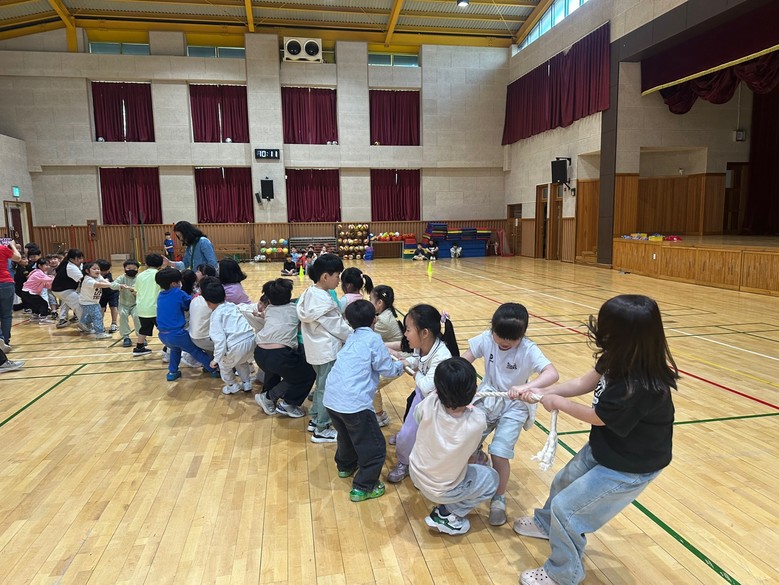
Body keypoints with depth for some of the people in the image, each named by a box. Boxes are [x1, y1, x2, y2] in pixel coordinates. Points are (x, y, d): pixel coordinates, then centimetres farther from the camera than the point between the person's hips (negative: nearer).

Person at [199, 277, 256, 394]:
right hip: (251, 338, 6)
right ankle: (247, 383, 41)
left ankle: (232, 386, 39)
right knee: (242, 361, 37)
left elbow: (220, 339, -11)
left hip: (237, 345, -6)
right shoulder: (232, 305, 15)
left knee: (224, 365, 25)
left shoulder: (215, 316, -3)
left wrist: (216, 359, -7)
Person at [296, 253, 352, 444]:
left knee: (321, 385, 23)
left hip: (316, 348, 9)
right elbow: (338, 326, -18)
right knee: (327, 388, 3)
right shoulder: (324, 300, -24)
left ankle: (315, 419, 36)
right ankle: (322, 430, 13)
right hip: (327, 350, -9)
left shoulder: (309, 293, 4)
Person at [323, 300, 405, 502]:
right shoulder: (373, 338, -4)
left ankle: (345, 466, 52)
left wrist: (388, 353, 34)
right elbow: (388, 370, -1)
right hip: (354, 403, -8)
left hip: (331, 399, 9)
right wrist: (401, 364, 17)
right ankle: (362, 488, 14)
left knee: (347, 434, 34)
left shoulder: (352, 338, 18)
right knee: (374, 448, 6)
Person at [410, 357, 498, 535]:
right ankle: (445, 515, 11)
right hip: (441, 490, -4)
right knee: (491, 478, 19)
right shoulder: (477, 420, -32)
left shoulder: (430, 403, -27)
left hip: (416, 475, 4)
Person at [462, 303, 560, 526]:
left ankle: (499, 498, 15)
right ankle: (477, 457, 33)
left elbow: (552, 374, -36)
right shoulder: (486, 338, -14)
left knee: (499, 455, -12)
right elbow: (463, 362, -7)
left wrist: (528, 386, -52)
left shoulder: (528, 350, -22)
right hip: (488, 399, 3)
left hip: (514, 406, -3)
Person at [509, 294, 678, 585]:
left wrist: (557, 402, -8)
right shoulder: (622, 361, -16)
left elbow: (597, 417, -23)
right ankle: (546, 524, 57)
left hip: (629, 467, -8)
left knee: (566, 507, 2)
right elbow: (584, 382, -3)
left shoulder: (639, 388, -40)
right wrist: (538, 393, -8)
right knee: (563, 483, 27)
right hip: (603, 447, 8)